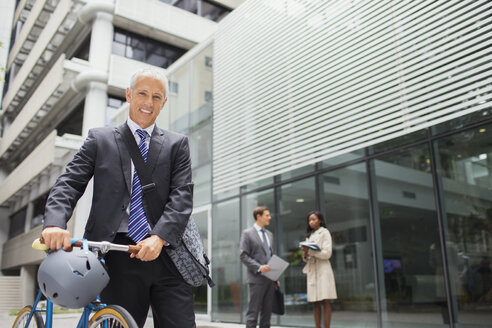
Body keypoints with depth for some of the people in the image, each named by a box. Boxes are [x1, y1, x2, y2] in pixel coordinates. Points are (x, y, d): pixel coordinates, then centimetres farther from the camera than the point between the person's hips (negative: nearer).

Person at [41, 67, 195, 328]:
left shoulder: (177, 144, 12)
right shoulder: (99, 139, 13)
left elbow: (182, 196, 0)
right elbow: (69, 183, 3)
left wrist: (159, 236, -17)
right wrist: (55, 223, -17)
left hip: (167, 255, 1)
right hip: (119, 259, 0)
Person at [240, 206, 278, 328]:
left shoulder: (269, 234, 18)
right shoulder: (247, 233, -2)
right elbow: (243, 256, -9)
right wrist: (259, 267, -20)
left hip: (270, 279, 6)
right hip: (257, 278, -6)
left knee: (267, 311, 9)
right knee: (253, 311, -4)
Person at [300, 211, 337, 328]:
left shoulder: (324, 233, 2)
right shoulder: (309, 236, 18)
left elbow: (327, 253, -8)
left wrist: (310, 251, -15)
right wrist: (305, 253, -6)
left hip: (322, 269, -5)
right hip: (311, 270, 6)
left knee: (325, 301, -7)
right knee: (316, 303, 3)